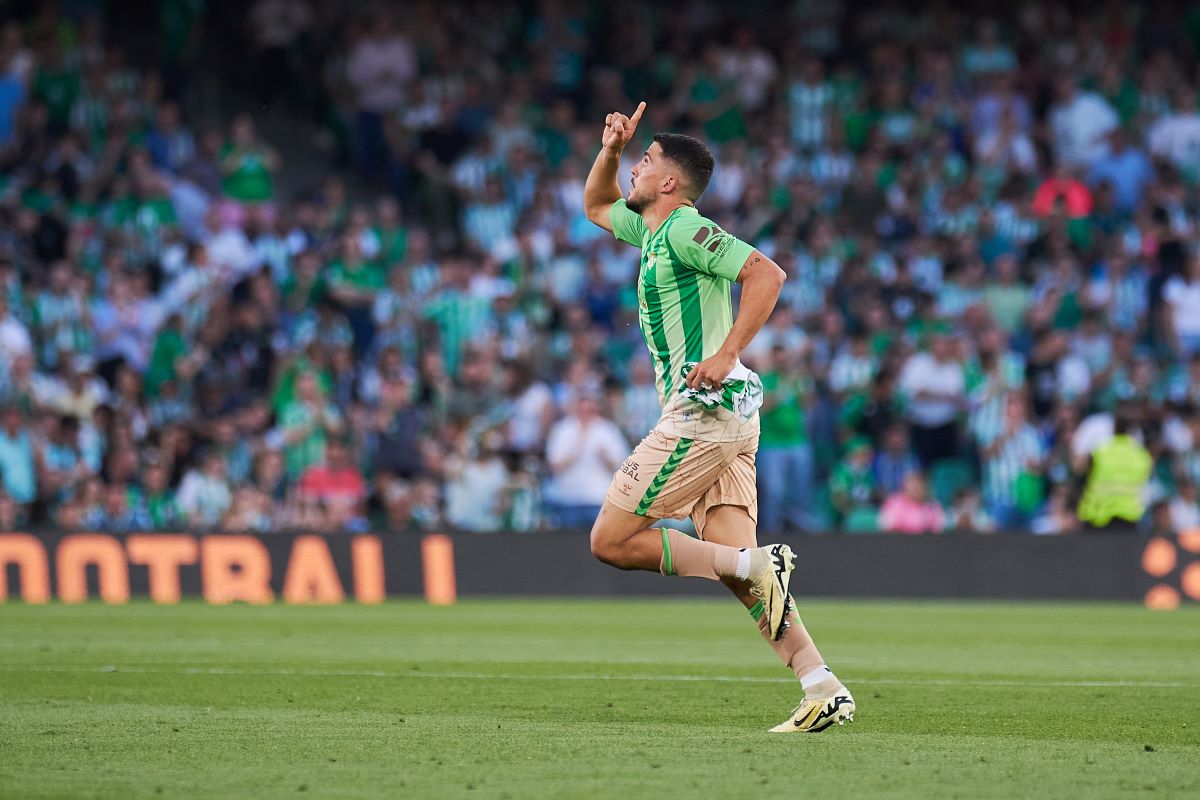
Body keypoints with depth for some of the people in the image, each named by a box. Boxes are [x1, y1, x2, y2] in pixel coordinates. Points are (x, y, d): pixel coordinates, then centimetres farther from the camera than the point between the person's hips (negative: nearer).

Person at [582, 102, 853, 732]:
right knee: (730, 555, 0)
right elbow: (595, 205, 39)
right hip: (728, 417, 9)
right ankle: (822, 687, -10)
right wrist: (610, 148, 21)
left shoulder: (686, 231, -8)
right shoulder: (652, 230, 21)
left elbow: (767, 274, -20)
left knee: (612, 541, -6)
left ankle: (754, 564, -14)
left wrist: (726, 355, -25)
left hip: (705, 412, -9)